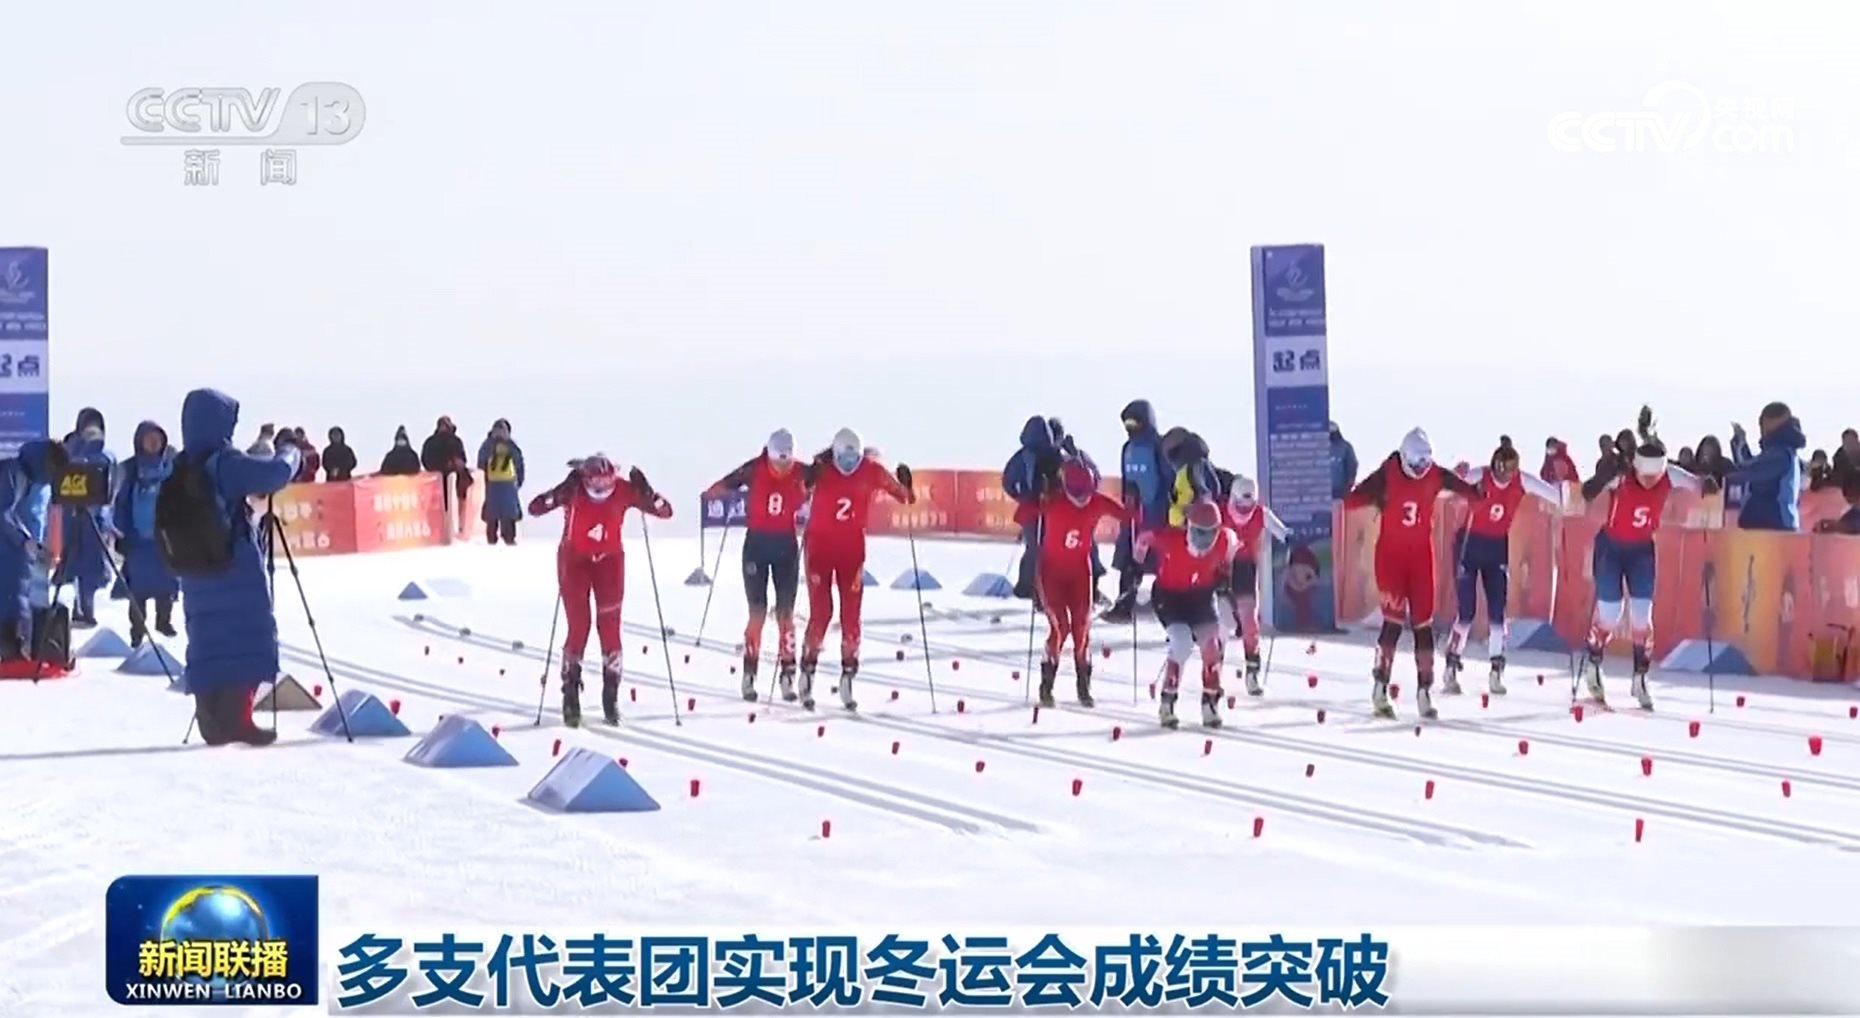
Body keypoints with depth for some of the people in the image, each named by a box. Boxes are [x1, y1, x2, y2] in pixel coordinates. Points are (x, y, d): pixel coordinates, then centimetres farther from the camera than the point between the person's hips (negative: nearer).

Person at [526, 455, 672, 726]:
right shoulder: (573, 491, -21)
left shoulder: (623, 491, -18)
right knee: (578, 625, -8)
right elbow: (535, 508, -31)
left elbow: (665, 511, -17)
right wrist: (563, 491, -45)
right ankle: (570, 696, 3)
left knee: (609, 626, -6)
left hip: (609, 560, 1)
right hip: (575, 560, -1)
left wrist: (644, 490, -35)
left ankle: (611, 697, 3)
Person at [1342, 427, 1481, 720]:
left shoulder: (1435, 476, -2)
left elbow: (1465, 489, 11)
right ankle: (1380, 691, -4)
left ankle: (1424, 692, 9)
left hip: (1421, 556, 3)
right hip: (1390, 555, -3)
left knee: (1424, 623, 2)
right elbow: (1359, 495, -20)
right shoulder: (1388, 474, -12)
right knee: (1393, 620, -10)